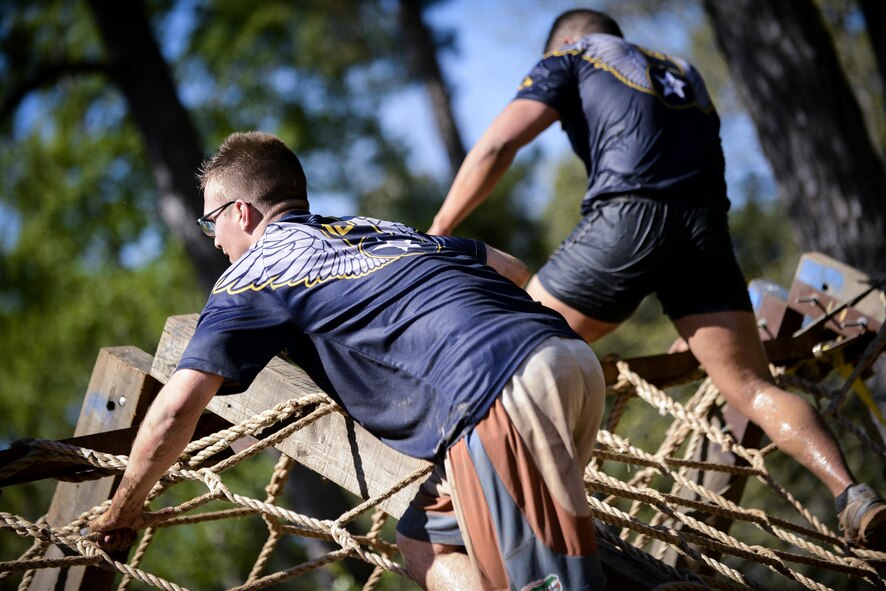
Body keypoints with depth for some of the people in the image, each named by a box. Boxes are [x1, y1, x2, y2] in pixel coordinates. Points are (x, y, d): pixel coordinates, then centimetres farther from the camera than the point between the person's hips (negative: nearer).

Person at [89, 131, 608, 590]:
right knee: (426, 543, 18)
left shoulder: (255, 272, 11)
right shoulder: (379, 228, 30)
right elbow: (512, 268, 35)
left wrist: (125, 508, 18)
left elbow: (178, 405, 3)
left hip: (507, 399, -8)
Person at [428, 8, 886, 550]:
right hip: (707, 228, 5)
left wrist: (436, 236, 14)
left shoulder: (572, 58, 21)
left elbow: (496, 148, 8)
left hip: (628, 220, -5)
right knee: (753, 388, 5)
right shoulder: (684, 75, 37)